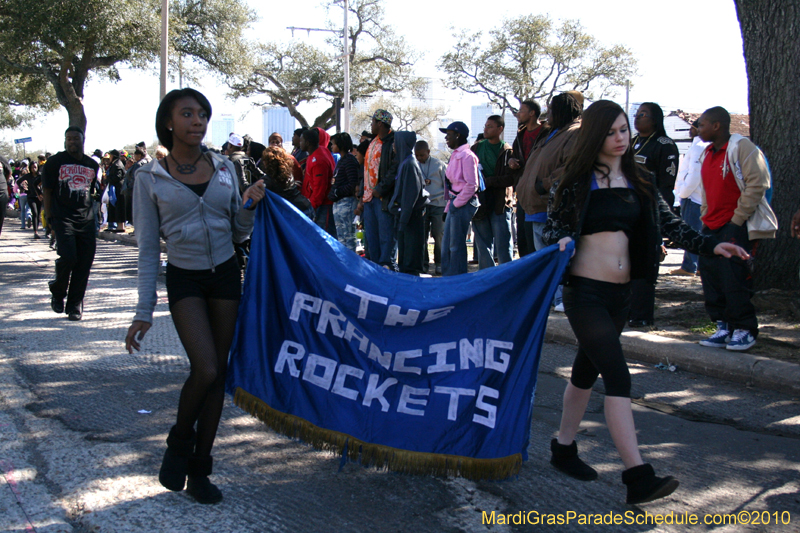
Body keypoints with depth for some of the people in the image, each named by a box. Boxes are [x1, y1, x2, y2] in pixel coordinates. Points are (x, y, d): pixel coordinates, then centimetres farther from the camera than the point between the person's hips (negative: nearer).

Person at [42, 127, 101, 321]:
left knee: (84, 263, -1)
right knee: (68, 257, -17)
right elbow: (47, 191, 4)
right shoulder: (55, 162, 4)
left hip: (86, 219, 4)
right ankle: (58, 292, 12)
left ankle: (75, 305, 10)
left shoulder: (92, 165, 14)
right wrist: (50, 219, -2)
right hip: (62, 217, -3)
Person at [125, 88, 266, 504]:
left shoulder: (224, 168, 3)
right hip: (184, 280, -3)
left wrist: (249, 205, -11)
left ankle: (198, 470, 18)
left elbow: (239, 233, 10)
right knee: (205, 369, -18)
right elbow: (147, 249, -3)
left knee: (218, 373, 5)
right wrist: (143, 311, -5)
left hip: (225, 275, 4)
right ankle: (179, 444, 12)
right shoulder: (150, 178, -5)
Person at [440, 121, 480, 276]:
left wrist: (457, 203, -15)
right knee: (447, 244, 12)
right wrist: (448, 207, 16)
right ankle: (448, 277, 20)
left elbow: (472, 185, -18)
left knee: (456, 245, -4)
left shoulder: (466, 155, -13)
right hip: (455, 203, 10)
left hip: (464, 204, -10)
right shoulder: (455, 155, 17)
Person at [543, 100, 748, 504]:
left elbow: (669, 223, 4)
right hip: (585, 291, -6)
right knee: (618, 377, -13)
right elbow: (553, 227, -3)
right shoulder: (578, 181, -5)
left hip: (619, 293, 6)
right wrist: (562, 241, -25)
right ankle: (638, 477, -15)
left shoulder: (639, 183, 9)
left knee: (587, 371, 16)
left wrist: (710, 245, -8)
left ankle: (564, 448, 32)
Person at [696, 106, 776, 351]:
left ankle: (744, 329, 3)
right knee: (711, 276, 4)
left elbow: (757, 184, -15)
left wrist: (737, 220, -16)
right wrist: (705, 218, 13)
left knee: (733, 278, -10)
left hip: (736, 226, -8)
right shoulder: (709, 153, 16)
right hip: (712, 227, 8)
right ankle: (724, 328, 13)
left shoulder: (742, 147, -10)